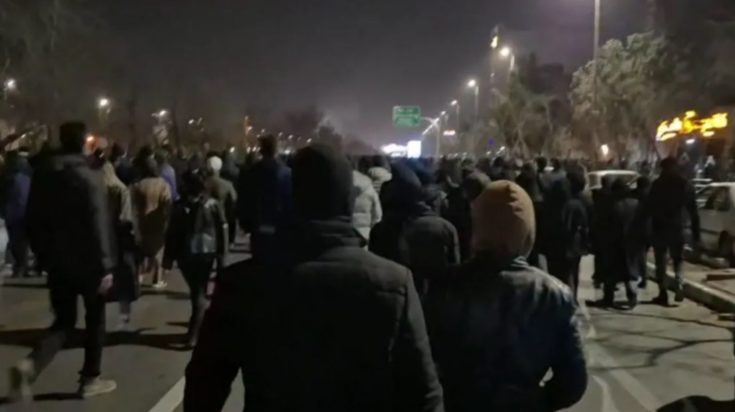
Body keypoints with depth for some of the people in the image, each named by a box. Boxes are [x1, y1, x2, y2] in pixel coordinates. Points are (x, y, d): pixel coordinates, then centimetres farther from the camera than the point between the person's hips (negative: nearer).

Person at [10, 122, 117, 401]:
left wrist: (43, 256, 17)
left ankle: (29, 366, -10)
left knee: (63, 321, 14)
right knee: (95, 319, 12)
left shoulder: (42, 176, 5)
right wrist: (106, 265, -16)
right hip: (86, 261, -5)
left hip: (57, 261, 5)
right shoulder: (90, 178, -15)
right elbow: (99, 225, -19)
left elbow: (33, 220, 9)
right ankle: (90, 379, 19)